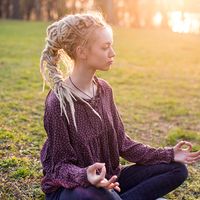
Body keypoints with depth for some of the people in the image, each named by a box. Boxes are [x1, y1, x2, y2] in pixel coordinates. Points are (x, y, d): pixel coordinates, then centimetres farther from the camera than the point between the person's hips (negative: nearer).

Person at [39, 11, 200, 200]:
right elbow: (61, 164, -16)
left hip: (108, 179, 7)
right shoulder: (58, 102, -20)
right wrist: (85, 176, -39)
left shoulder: (104, 89, -1)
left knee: (177, 169, -2)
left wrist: (168, 155, -3)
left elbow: (121, 142, 4)